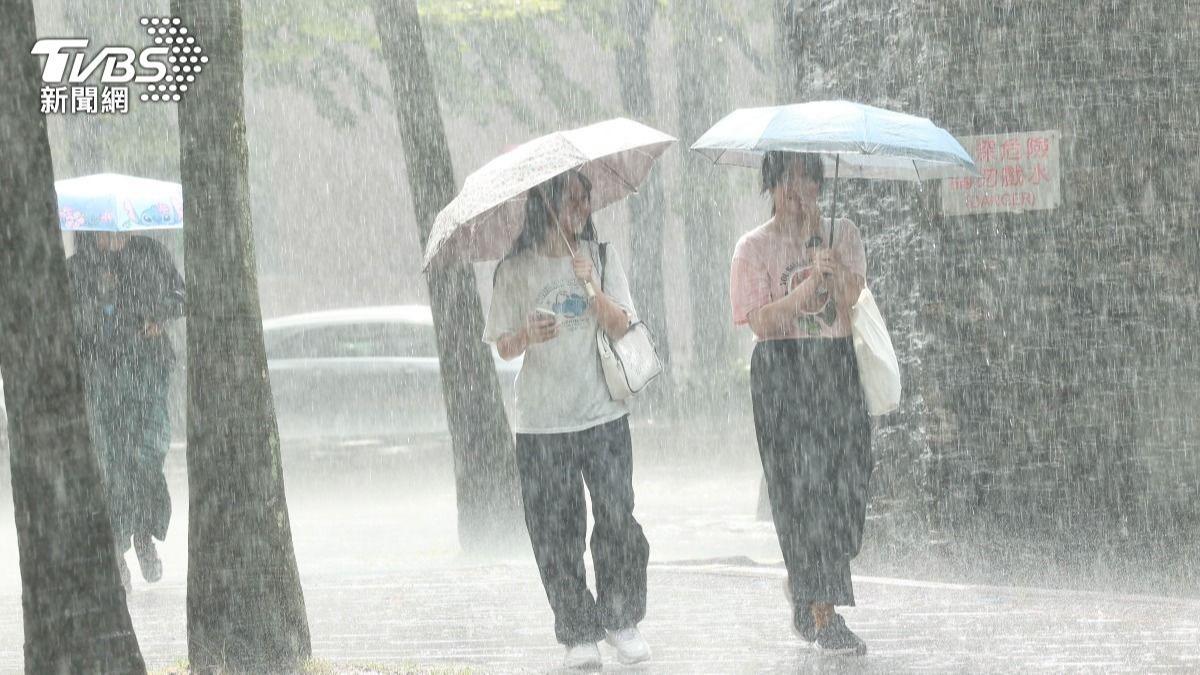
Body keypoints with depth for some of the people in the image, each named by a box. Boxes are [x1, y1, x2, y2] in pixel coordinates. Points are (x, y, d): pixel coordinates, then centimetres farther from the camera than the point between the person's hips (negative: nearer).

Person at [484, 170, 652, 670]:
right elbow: (503, 347, 4)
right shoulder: (515, 270, 2)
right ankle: (578, 634, 4)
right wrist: (527, 336, -18)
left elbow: (619, 327, -1)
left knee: (617, 518, -6)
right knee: (556, 532, -3)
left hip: (603, 413, 1)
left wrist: (592, 287, -16)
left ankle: (622, 621, 9)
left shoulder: (601, 258, 7)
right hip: (542, 421, -1)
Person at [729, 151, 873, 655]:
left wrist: (821, 240, -17)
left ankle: (803, 589, 26)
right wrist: (808, 285, -21)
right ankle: (824, 617, -10)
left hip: (836, 367, 4)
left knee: (847, 482, 1)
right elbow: (759, 319, -9)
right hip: (781, 372, -4)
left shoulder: (842, 234, 11)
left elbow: (850, 295, -5)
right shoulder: (755, 247, 2)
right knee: (803, 486, -9)